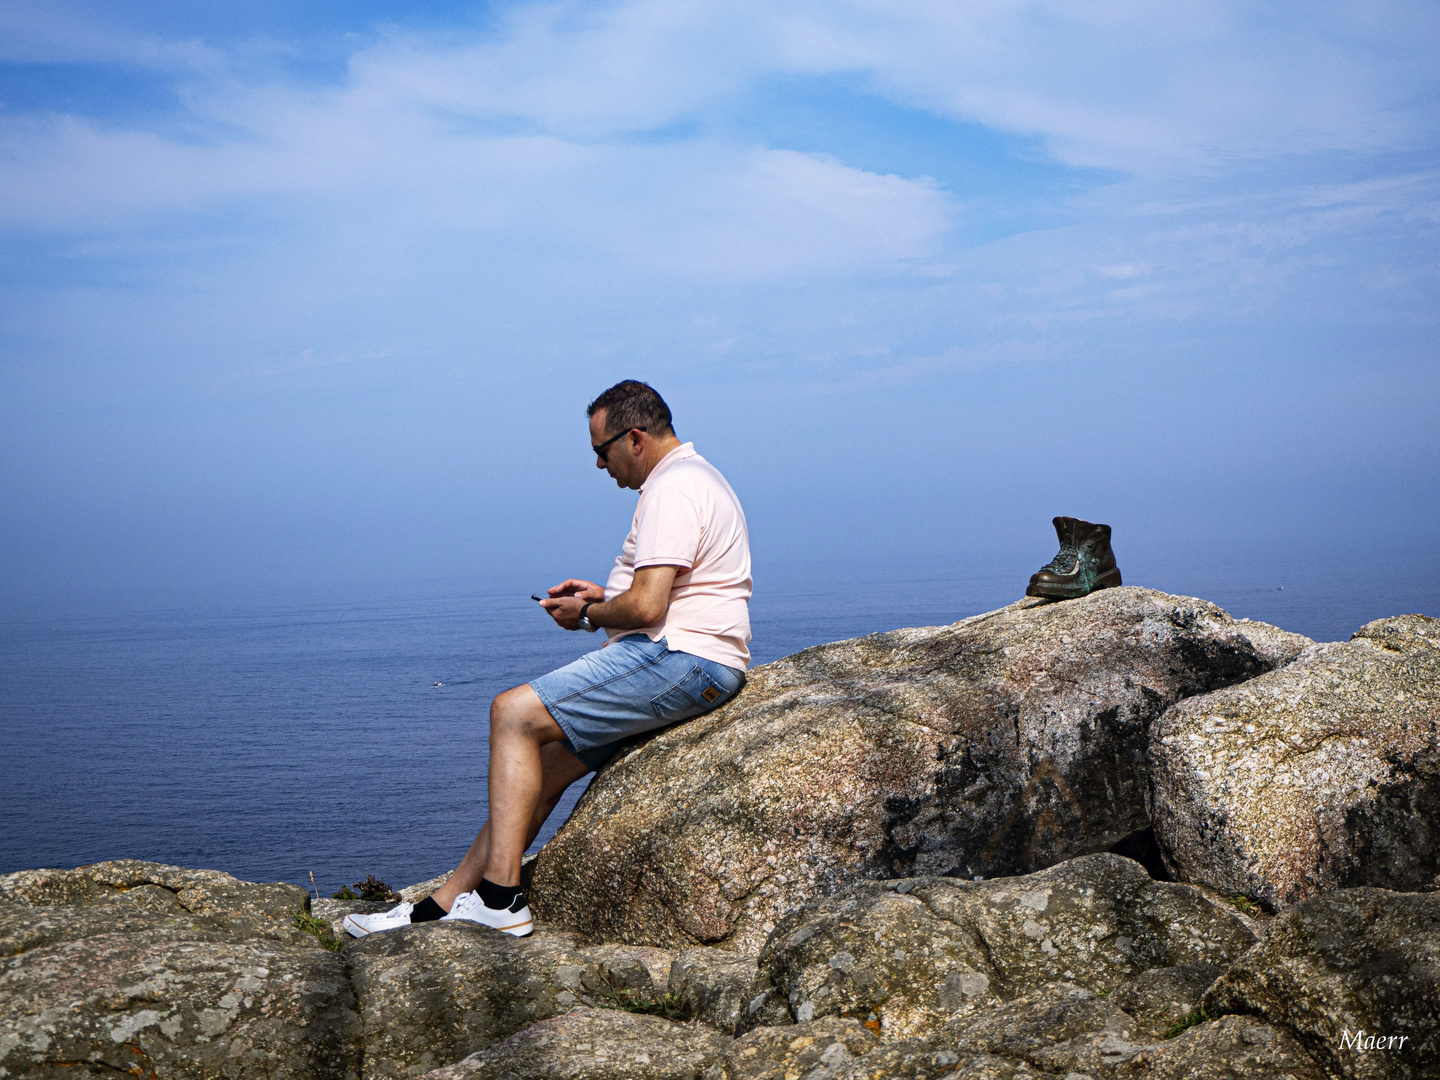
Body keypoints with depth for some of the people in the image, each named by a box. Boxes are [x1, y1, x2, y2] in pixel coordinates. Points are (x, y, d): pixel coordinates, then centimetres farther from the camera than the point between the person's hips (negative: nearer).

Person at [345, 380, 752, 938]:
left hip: (679, 660, -11)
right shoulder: (693, 477, 22)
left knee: (514, 713, -15)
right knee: (545, 763, 7)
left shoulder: (673, 487, -13)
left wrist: (587, 614, -3)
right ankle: (444, 903, 9)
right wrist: (601, 595, 17)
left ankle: (501, 898, -17)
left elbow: (646, 607, -22)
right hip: (684, 664, 11)